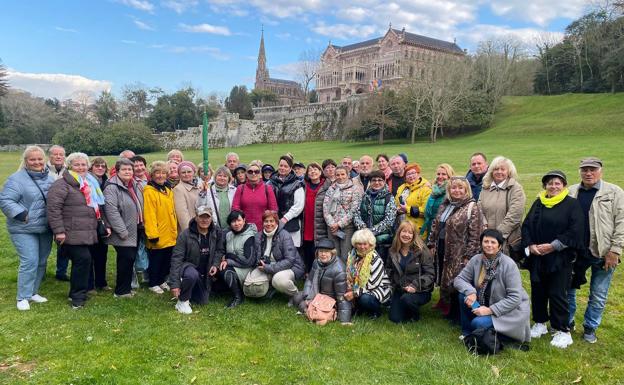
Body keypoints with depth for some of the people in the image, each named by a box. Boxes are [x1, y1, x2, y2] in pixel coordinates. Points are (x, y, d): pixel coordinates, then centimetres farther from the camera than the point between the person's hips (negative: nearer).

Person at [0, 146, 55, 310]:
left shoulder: (50, 178, 6)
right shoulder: (17, 179, -11)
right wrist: (22, 214, -25)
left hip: (46, 229, 6)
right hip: (24, 230, -6)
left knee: (41, 262, 13)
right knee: (30, 262, -9)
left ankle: (33, 292, 29)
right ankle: (23, 297, 6)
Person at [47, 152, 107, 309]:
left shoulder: (91, 184, 18)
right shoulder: (62, 184, -8)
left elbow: (98, 208, 27)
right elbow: (53, 208, -16)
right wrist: (59, 231, -20)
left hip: (88, 234, 8)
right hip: (72, 234, -8)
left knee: (82, 261, 12)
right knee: (83, 259, -14)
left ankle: (76, 294, 26)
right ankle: (78, 296, 0)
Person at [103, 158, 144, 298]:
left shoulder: (136, 186, 12)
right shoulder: (112, 188, -13)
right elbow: (111, 211, -20)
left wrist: (142, 225, 13)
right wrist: (123, 231, -21)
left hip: (136, 231, 8)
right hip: (124, 234, -8)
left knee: (131, 259, 13)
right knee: (126, 259, -7)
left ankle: (127, 287, 25)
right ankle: (121, 291, 7)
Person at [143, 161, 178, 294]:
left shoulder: (168, 190, 13)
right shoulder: (149, 191, -11)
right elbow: (149, 214, -17)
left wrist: (175, 230, 15)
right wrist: (152, 233, -20)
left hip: (170, 235, 7)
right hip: (157, 236, -7)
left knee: (167, 261, 16)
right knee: (156, 261, 5)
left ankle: (161, 281, 31)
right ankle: (153, 284, 20)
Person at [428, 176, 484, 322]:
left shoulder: (472, 208, -10)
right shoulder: (444, 206, 12)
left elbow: (475, 235, -14)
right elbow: (435, 226, 18)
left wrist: (468, 256, -17)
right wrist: (431, 244, 11)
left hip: (459, 254, -6)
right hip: (442, 250, 6)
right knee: (444, 281, 15)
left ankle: (458, 316, 17)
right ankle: (445, 309, 33)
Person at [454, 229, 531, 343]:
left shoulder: (509, 265, -21)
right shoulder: (476, 260, -8)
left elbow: (515, 298, -22)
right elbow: (459, 279, -4)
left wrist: (490, 310, -26)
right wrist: (470, 291, -25)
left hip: (510, 310, -6)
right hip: (485, 304, 6)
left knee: (479, 323, -27)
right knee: (464, 295, -17)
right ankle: (467, 333, 2)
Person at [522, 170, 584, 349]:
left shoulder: (572, 204, -4)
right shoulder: (538, 203, 11)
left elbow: (575, 231, -13)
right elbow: (526, 225, 9)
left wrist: (553, 246, -17)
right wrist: (530, 245, -7)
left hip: (560, 259, -5)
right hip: (537, 258, 5)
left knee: (557, 295, -2)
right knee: (538, 292, 12)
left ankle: (563, 331, 12)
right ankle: (540, 323, 28)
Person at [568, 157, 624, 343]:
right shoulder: (570, 192, 3)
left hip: (603, 254, -2)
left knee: (598, 295, 10)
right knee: (568, 289, 13)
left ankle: (590, 327, 28)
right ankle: (566, 322, 31)